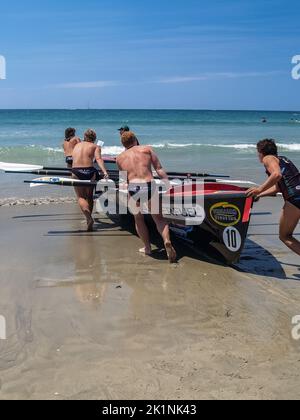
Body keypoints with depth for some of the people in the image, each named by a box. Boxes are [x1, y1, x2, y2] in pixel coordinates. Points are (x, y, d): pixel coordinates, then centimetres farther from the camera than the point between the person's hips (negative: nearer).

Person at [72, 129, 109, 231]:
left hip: (76, 172, 1)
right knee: (89, 196, 15)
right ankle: (89, 220, 18)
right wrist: (105, 171, -20)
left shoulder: (77, 145, 21)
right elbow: (98, 158, -8)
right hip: (89, 171, -1)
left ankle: (89, 217, -19)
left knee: (81, 197, 3)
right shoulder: (95, 147, 9)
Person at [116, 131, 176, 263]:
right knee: (158, 218, 15)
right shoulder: (147, 149, 16)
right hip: (149, 186, 0)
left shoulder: (120, 158, 19)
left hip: (133, 188, 1)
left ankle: (147, 247, 26)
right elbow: (159, 169, 7)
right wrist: (168, 184, 7)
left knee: (138, 218, 24)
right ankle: (167, 241, -9)